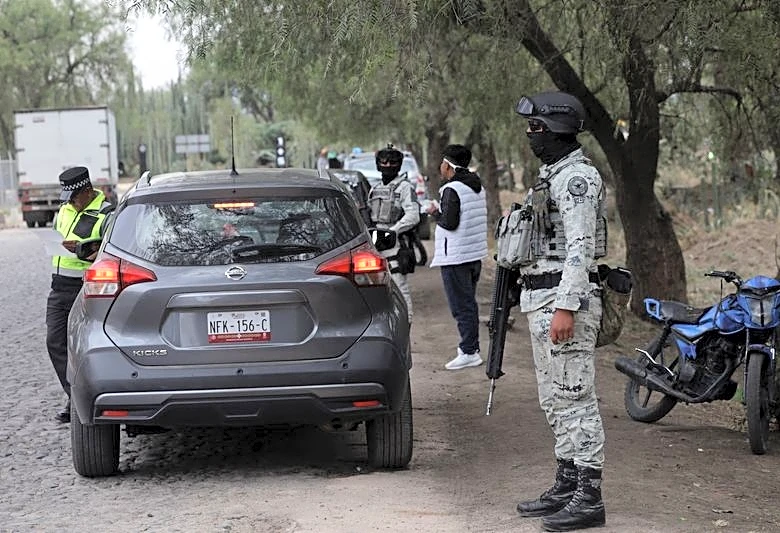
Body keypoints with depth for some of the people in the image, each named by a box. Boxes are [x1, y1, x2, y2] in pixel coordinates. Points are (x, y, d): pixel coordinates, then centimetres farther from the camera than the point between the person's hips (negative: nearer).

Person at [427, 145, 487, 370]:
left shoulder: (452, 190, -16)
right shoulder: (477, 187, 12)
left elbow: (449, 223, -22)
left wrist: (435, 213, -4)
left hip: (456, 257, -9)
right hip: (475, 254, 9)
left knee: (461, 306, -4)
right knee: (469, 303, 16)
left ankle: (469, 352, -4)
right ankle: (471, 347, 20)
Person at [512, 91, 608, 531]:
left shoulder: (577, 176, -14)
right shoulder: (554, 174, 19)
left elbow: (580, 247, -21)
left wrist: (566, 308, -26)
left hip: (566, 297, -11)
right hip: (543, 297, 11)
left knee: (575, 397, -9)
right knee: (556, 400, 14)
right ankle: (568, 486, 21)